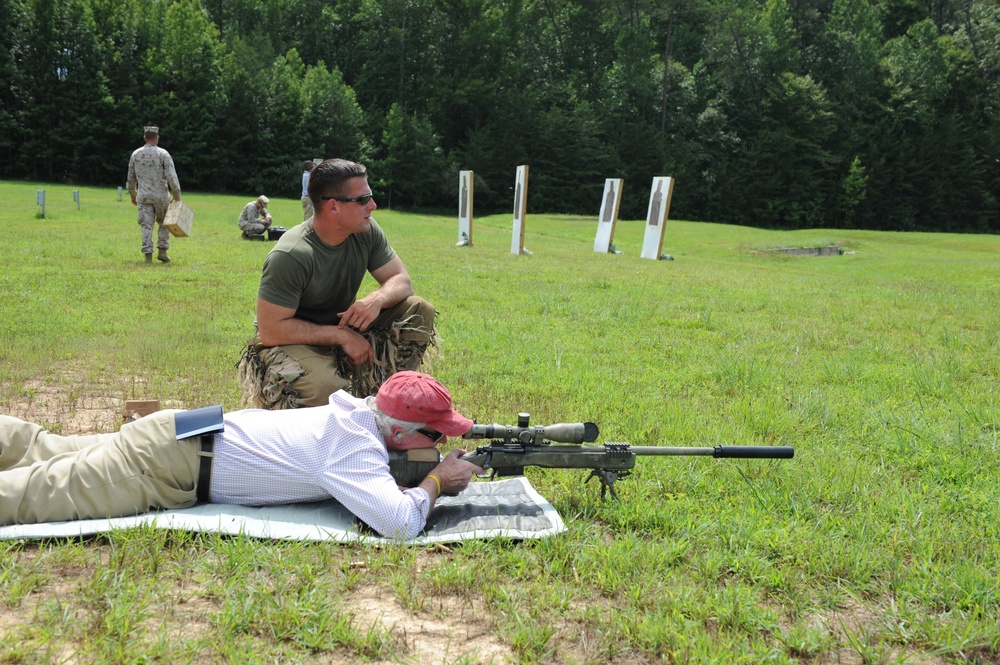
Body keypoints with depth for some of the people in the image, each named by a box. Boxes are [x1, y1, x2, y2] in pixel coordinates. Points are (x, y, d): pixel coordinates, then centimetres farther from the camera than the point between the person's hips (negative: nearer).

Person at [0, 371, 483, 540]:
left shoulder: (362, 411, 0)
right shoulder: (355, 448, -26)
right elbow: (400, 524, -39)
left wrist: (430, 473, 2)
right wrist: (437, 481, -19)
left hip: (180, 436, 8)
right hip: (170, 460, -8)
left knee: (40, 450, 21)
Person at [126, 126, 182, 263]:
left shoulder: (135, 154, 5)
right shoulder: (163, 154, -6)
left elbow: (131, 177, 13)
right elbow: (171, 177, -11)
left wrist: (133, 195, 25)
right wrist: (177, 195, -5)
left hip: (143, 196, 2)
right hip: (161, 195, -2)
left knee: (146, 225, 3)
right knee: (164, 223, 14)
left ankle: (148, 254, -2)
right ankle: (162, 250, 6)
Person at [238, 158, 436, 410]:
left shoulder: (366, 231, -8)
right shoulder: (289, 256, -27)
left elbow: (402, 281, -2)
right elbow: (270, 331, -25)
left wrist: (377, 299, -26)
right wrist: (341, 335, -25)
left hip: (345, 329, 6)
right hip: (296, 341, -6)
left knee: (419, 311, -11)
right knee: (322, 388, -39)